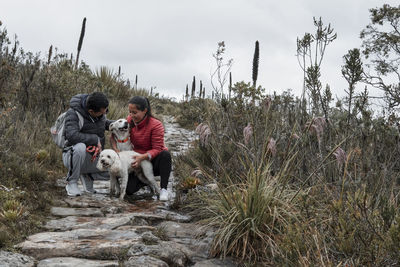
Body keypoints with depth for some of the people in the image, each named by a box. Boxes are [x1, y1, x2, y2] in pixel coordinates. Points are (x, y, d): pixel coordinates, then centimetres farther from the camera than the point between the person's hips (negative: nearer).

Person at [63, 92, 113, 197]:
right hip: (72, 155, -6)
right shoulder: (73, 113, -21)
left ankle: (87, 176, 12)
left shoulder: (100, 111, -2)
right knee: (80, 147, -41)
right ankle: (71, 183, -17)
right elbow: (72, 136, -35)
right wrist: (95, 139, -27)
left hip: (93, 157, 6)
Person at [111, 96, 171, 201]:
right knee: (129, 189, -18)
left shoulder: (156, 125, -21)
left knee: (165, 154, -39)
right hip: (138, 161, 4)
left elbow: (157, 149, -24)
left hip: (153, 161, -4)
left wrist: (142, 157, -40)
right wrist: (115, 149, -17)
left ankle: (164, 189, -27)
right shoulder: (130, 120, -4)